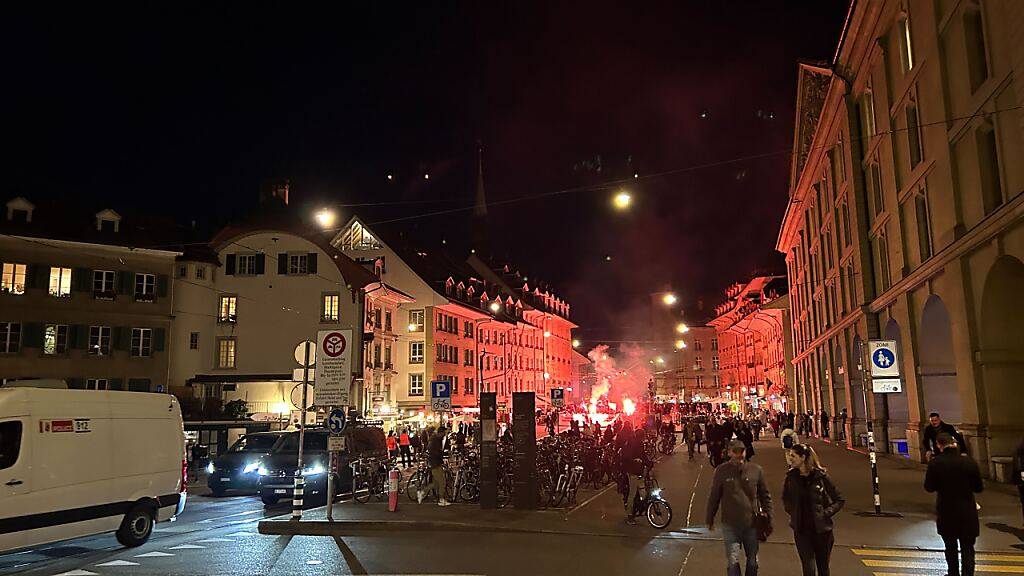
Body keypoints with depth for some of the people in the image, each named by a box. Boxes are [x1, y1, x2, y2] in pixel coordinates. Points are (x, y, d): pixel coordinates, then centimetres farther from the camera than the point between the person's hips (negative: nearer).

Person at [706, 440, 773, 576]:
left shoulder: (756, 470, -3)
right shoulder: (721, 471, -6)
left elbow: (765, 495, 6)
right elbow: (714, 497, 2)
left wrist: (768, 517, 4)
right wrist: (710, 519, 7)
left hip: (752, 524, 2)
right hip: (730, 525, -2)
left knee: (752, 561, 16)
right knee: (732, 562, -3)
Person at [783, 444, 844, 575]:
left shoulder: (820, 476, -9)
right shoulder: (791, 477, -1)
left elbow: (839, 500, 0)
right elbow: (785, 499, 17)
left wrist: (826, 513, -10)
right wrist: (792, 513, 5)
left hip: (822, 529, -1)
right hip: (801, 530, 1)